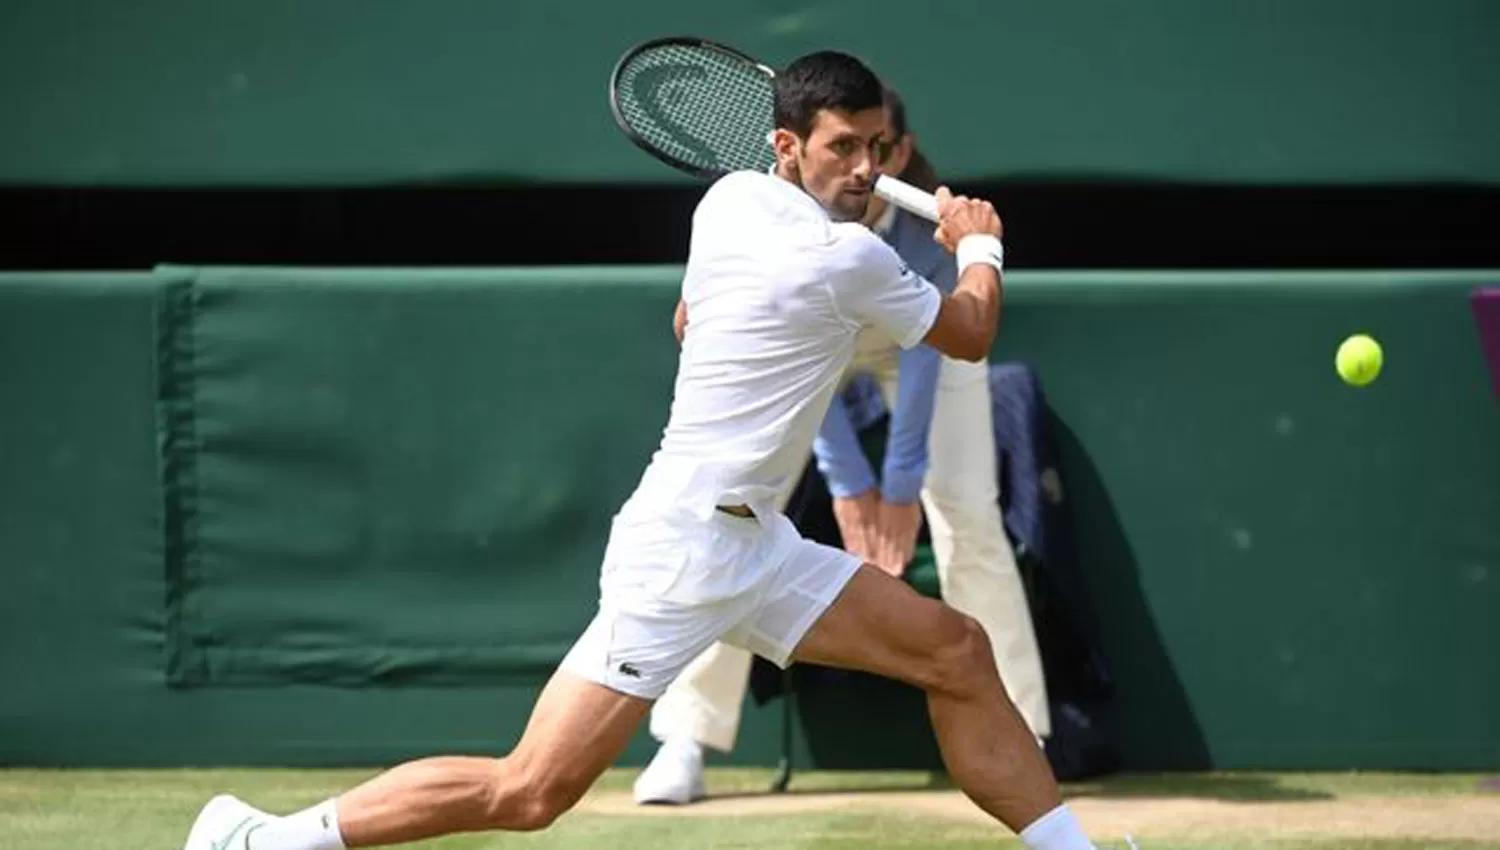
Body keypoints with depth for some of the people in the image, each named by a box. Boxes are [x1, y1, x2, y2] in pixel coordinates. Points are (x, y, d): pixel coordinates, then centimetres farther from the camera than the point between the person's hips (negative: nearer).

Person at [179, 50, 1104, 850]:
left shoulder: (729, 198, 8)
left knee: (956, 652, 8)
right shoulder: (848, 260, -15)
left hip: (751, 544, 10)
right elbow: (971, 333, 3)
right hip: (684, 548, -10)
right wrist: (979, 245, 22)